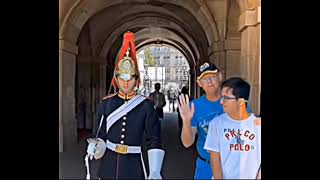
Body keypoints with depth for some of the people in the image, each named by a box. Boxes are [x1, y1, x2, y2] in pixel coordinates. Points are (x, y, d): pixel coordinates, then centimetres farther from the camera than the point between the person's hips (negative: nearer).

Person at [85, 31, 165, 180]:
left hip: (134, 167, -2)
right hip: (108, 167, 2)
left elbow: (154, 141, -8)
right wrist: (95, 147, -18)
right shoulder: (105, 104, -1)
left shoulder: (146, 105, -7)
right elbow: (101, 137, 4)